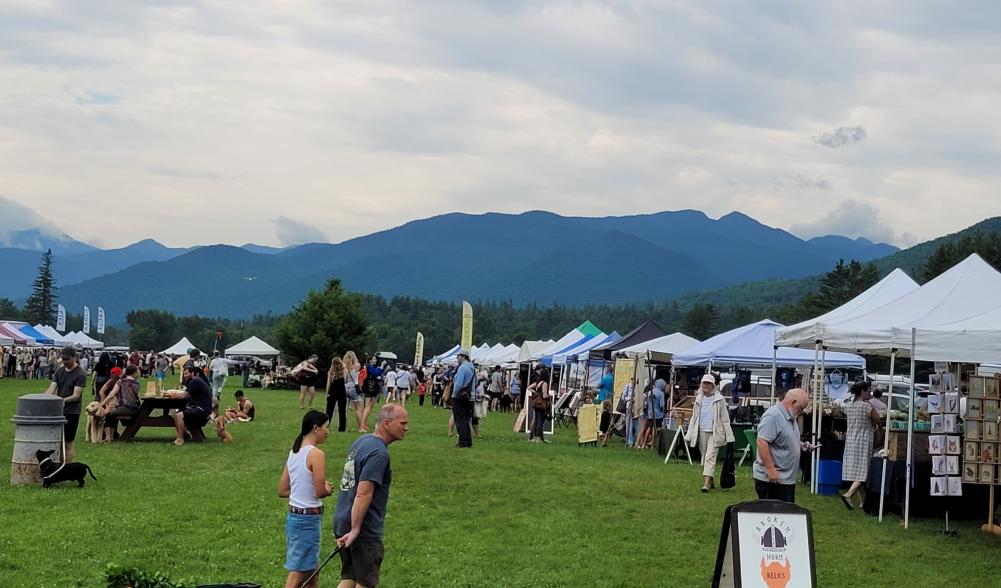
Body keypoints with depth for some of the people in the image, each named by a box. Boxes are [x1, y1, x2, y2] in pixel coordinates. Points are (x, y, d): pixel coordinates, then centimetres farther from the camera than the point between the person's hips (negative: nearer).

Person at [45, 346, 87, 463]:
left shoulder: (80, 374, -10)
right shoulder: (59, 371, 8)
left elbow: (76, 395, -16)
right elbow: (52, 389, 1)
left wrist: (64, 400, -33)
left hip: (71, 412, -6)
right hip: (57, 411, 6)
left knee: (68, 442, -3)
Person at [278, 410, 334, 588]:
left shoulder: (293, 453, 10)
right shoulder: (316, 454, -15)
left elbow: (282, 491, 12)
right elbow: (320, 492, -18)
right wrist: (328, 489, 2)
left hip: (293, 515, 9)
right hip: (309, 518, -9)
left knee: (312, 573, 19)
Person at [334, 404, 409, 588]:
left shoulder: (361, 441, 11)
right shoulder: (379, 453, -19)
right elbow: (363, 494, -25)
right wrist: (355, 530, -24)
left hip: (342, 523, 9)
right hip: (365, 531, -9)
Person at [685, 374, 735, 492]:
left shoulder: (719, 400, -2)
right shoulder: (699, 399, 11)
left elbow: (725, 419, -1)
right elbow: (694, 418, 16)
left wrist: (729, 436, -5)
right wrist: (689, 435, 12)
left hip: (714, 433, -5)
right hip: (702, 432, 5)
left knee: (710, 457, -15)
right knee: (704, 458, 8)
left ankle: (707, 483, -22)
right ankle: (711, 482, 19)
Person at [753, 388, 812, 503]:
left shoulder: (789, 417, 15)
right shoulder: (773, 416, -18)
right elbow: (762, 442, -26)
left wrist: (801, 445, 11)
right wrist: (770, 469, -28)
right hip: (772, 479, -10)